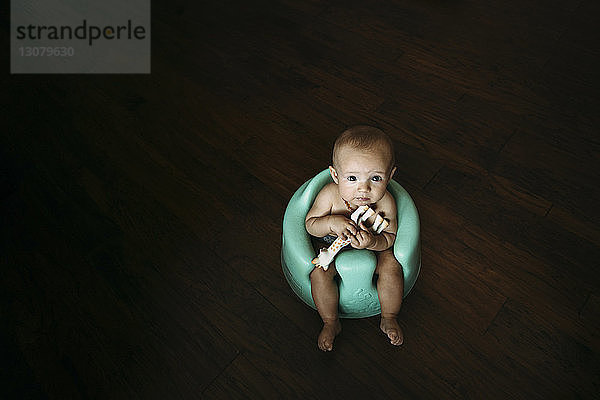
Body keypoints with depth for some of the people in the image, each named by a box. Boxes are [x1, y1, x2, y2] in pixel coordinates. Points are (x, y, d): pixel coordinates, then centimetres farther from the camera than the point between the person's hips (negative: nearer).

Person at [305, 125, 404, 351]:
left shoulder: (385, 202, -27)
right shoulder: (329, 195, -30)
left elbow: (389, 238, -18)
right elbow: (310, 224, -17)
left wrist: (372, 242, -41)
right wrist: (332, 222, -39)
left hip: (374, 248, 1)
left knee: (391, 266, -20)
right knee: (319, 272, -22)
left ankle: (389, 318, 8)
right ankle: (331, 322, 4)